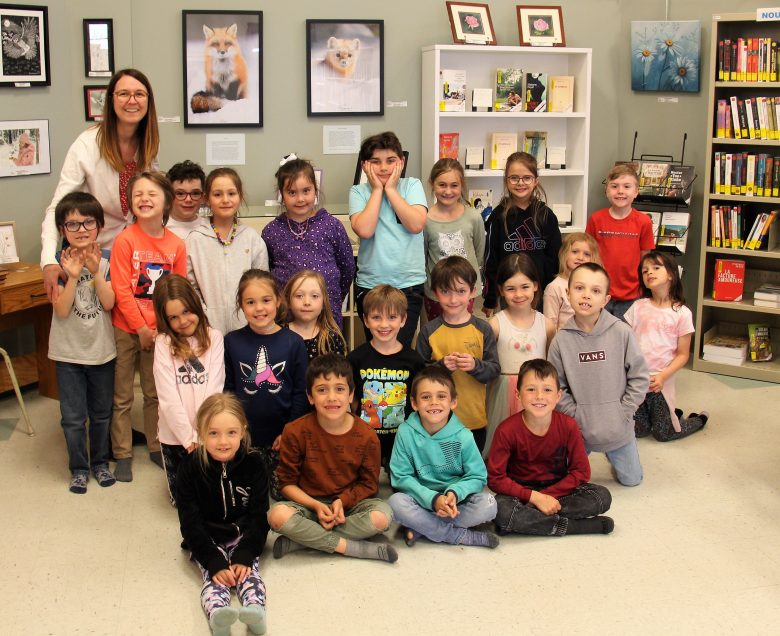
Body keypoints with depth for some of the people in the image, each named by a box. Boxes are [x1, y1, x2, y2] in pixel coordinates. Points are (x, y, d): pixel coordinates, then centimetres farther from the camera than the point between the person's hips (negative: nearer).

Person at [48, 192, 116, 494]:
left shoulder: (106, 259, -6)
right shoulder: (59, 263, -10)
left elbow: (109, 303, -13)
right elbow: (61, 310, -16)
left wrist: (95, 272, -26)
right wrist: (73, 276, -28)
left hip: (101, 350, 1)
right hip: (68, 353, -1)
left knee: (101, 413, 15)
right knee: (73, 417, 6)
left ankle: (100, 462, 34)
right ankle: (79, 468, 23)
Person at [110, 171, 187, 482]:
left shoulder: (176, 244, -3)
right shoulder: (125, 240, -13)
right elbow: (121, 290, -14)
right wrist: (141, 328, -14)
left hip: (159, 331, 3)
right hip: (126, 329, -3)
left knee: (156, 393, 15)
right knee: (122, 396, 8)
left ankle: (157, 447, 29)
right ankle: (122, 454, 18)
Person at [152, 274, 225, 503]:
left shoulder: (214, 338, -1)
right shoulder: (163, 343, -4)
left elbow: (214, 388, -8)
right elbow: (168, 396, -10)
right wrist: (188, 437, -15)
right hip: (175, 434, 0)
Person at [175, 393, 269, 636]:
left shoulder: (253, 463, -7)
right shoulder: (190, 466, -9)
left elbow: (258, 516, -5)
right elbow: (190, 522, -11)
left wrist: (244, 556, -19)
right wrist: (214, 562, -22)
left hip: (244, 536, 2)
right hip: (206, 540, -1)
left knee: (248, 572, -26)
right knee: (215, 576, -28)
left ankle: (255, 610, -52)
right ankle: (217, 616, -55)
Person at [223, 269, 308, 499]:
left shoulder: (293, 342, -7)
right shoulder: (231, 342, -4)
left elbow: (301, 392, -3)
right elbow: (227, 389, 3)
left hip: (282, 436, -1)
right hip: (245, 435, 1)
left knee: (283, 492, 10)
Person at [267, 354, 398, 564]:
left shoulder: (366, 436, -9)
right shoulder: (295, 432, -9)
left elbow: (368, 484, -1)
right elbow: (287, 482, -4)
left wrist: (342, 501, -19)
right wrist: (316, 506, -19)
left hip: (350, 504, 1)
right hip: (309, 503, 0)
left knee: (382, 516, -31)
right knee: (278, 515, -33)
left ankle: (304, 539, -22)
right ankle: (354, 548, -23)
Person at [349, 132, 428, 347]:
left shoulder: (412, 186, 2)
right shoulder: (359, 192, 1)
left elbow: (416, 225, -14)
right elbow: (364, 230, -16)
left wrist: (391, 189, -9)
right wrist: (377, 190, -8)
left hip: (409, 283, -1)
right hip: (370, 283, 1)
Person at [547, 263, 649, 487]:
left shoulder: (621, 332, -14)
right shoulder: (561, 339, -12)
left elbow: (639, 377, -8)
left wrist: (623, 412, -10)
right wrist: (576, 415, -12)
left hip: (618, 427, 0)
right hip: (579, 428, 0)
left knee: (631, 479, 15)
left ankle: (612, 454, 43)